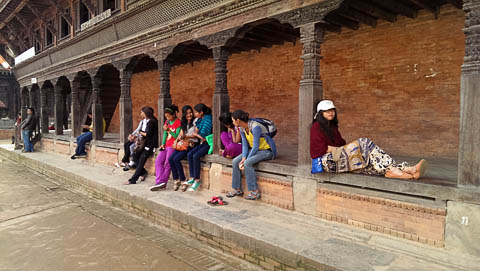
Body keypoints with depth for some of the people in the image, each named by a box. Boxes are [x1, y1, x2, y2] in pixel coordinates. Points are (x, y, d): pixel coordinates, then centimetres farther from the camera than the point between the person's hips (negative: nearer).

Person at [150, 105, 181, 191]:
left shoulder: (178, 122, -6)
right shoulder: (167, 122, 17)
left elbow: (177, 136, -9)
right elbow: (165, 134, 16)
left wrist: (169, 130, -20)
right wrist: (163, 144, 3)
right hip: (166, 145, 8)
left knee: (167, 163, -17)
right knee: (158, 161, -7)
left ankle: (161, 182, -13)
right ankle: (161, 183, -13)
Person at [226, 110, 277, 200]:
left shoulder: (255, 127, -26)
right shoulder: (242, 128, -1)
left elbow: (256, 146, -26)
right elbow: (245, 145, 0)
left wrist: (246, 160, -22)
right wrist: (243, 158, -15)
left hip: (267, 150, -8)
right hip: (254, 149, 8)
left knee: (248, 163, -30)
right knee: (235, 161, -9)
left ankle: (255, 191, -20)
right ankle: (237, 189, 1)